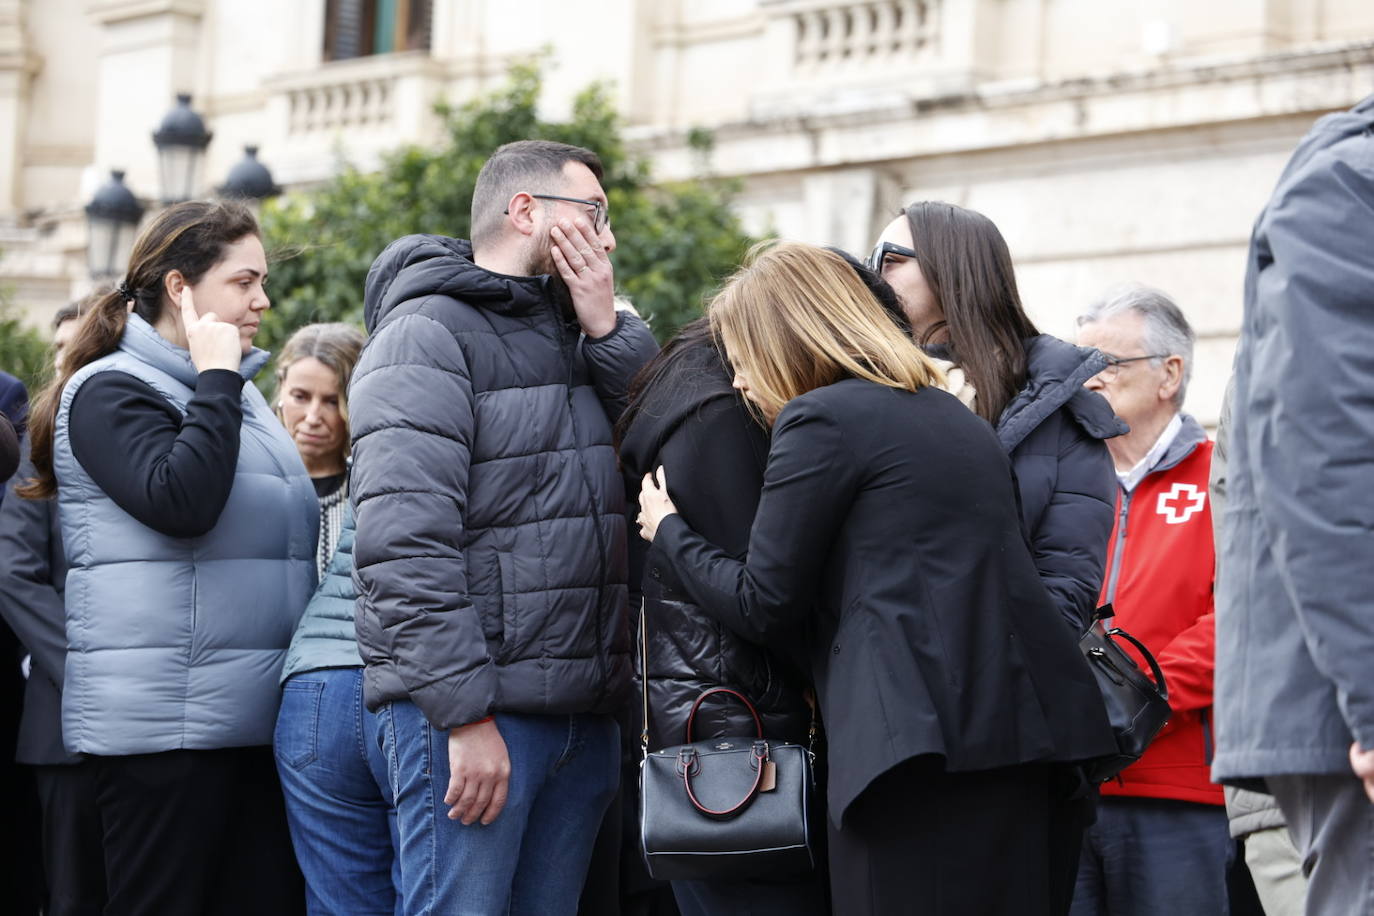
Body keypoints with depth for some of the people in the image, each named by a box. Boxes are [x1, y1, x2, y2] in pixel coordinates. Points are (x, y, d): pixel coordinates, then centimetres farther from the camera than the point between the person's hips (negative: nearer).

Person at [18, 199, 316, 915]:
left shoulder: (241, 395, 20)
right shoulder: (111, 390, -5)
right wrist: (215, 378, -13)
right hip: (165, 724, -8)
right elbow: (179, 502, -22)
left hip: (257, 719, 8)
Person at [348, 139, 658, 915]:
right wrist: (464, 715, -22)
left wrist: (610, 330, 1)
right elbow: (406, 544, -17)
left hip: (585, 713, 8)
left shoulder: (576, 333, 20)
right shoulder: (428, 333, -6)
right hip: (474, 711, -8)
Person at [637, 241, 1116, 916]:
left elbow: (762, 606, 0)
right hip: (1022, 731, 8)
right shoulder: (949, 414, 23)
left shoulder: (820, 419, -2)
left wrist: (666, 533, 15)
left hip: (917, 739, -8)